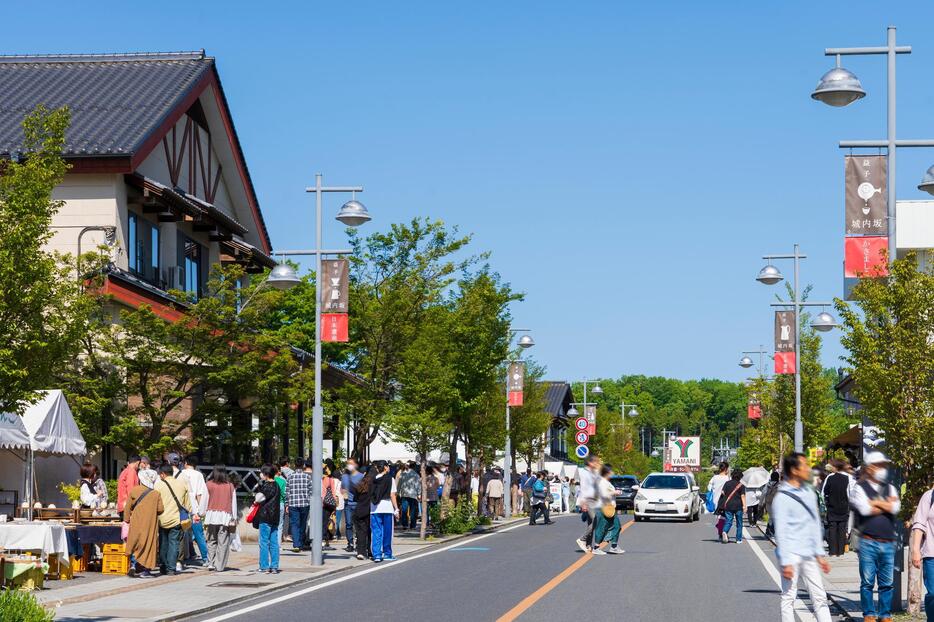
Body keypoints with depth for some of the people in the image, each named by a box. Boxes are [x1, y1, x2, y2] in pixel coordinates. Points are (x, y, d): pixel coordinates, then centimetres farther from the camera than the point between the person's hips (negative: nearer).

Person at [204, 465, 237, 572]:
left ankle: (211, 563, 1)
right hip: (225, 516, 0)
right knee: (223, 542, 2)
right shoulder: (230, 486, 4)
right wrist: (234, 518, 13)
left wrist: (203, 515, 11)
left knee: (211, 541, 10)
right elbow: (233, 503, 7)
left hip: (212, 515, 0)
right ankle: (220, 566, 0)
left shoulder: (209, 485, 1)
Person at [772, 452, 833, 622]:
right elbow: (781, 531, -12)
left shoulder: (809, 493, 11)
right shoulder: (782, 498, -9)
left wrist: (819, 554, 15)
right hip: (792, 555, -7)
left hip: (808, 555, 7)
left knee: (819, 596, 5)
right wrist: (785, 562, -16)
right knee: (789, 597, -1)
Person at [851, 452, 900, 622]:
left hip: (888, 543, 4)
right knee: (867, 582, 1)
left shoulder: (890, 488, 15)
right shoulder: (860, 488, 1)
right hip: (868, 542, -4)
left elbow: (895, 508, -3)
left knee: (887, 582, 7)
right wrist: (887, 504, -4)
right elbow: (864, 509, -17)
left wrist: (875, 502, -5)